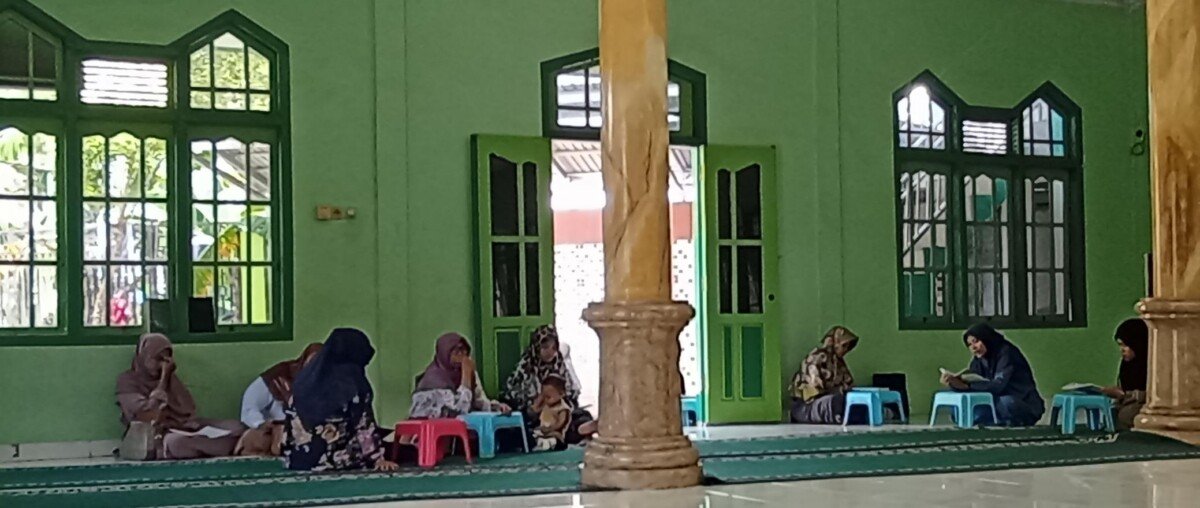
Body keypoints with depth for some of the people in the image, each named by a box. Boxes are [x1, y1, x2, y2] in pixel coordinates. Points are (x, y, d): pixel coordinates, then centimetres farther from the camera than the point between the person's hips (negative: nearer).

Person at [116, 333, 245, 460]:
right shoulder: (127, 380, 2)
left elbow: (189, 409, 3)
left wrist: (171, 376, -2)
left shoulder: (167, 377, 17)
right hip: (154, 436, -5)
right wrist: (164, 378, -6)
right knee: (177, 442, -41)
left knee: (235, 426, -13)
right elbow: (150, 413, -13)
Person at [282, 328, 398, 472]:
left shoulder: (306, 378, 9)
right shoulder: (355, 385, -6)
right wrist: (378, 459, 2)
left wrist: (290, 458, 19)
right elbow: (365, 427, -6)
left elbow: (291, 421, 12)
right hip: (337, 463, -5)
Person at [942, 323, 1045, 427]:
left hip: (1026, 409, -7)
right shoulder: (979, 360, 5)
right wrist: (954, 382, -27)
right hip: (1002, 407, 7)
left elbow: (998, 385, -29)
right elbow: (967, 384, -5)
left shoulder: (1006, 353, -16)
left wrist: (967, 385, -36)